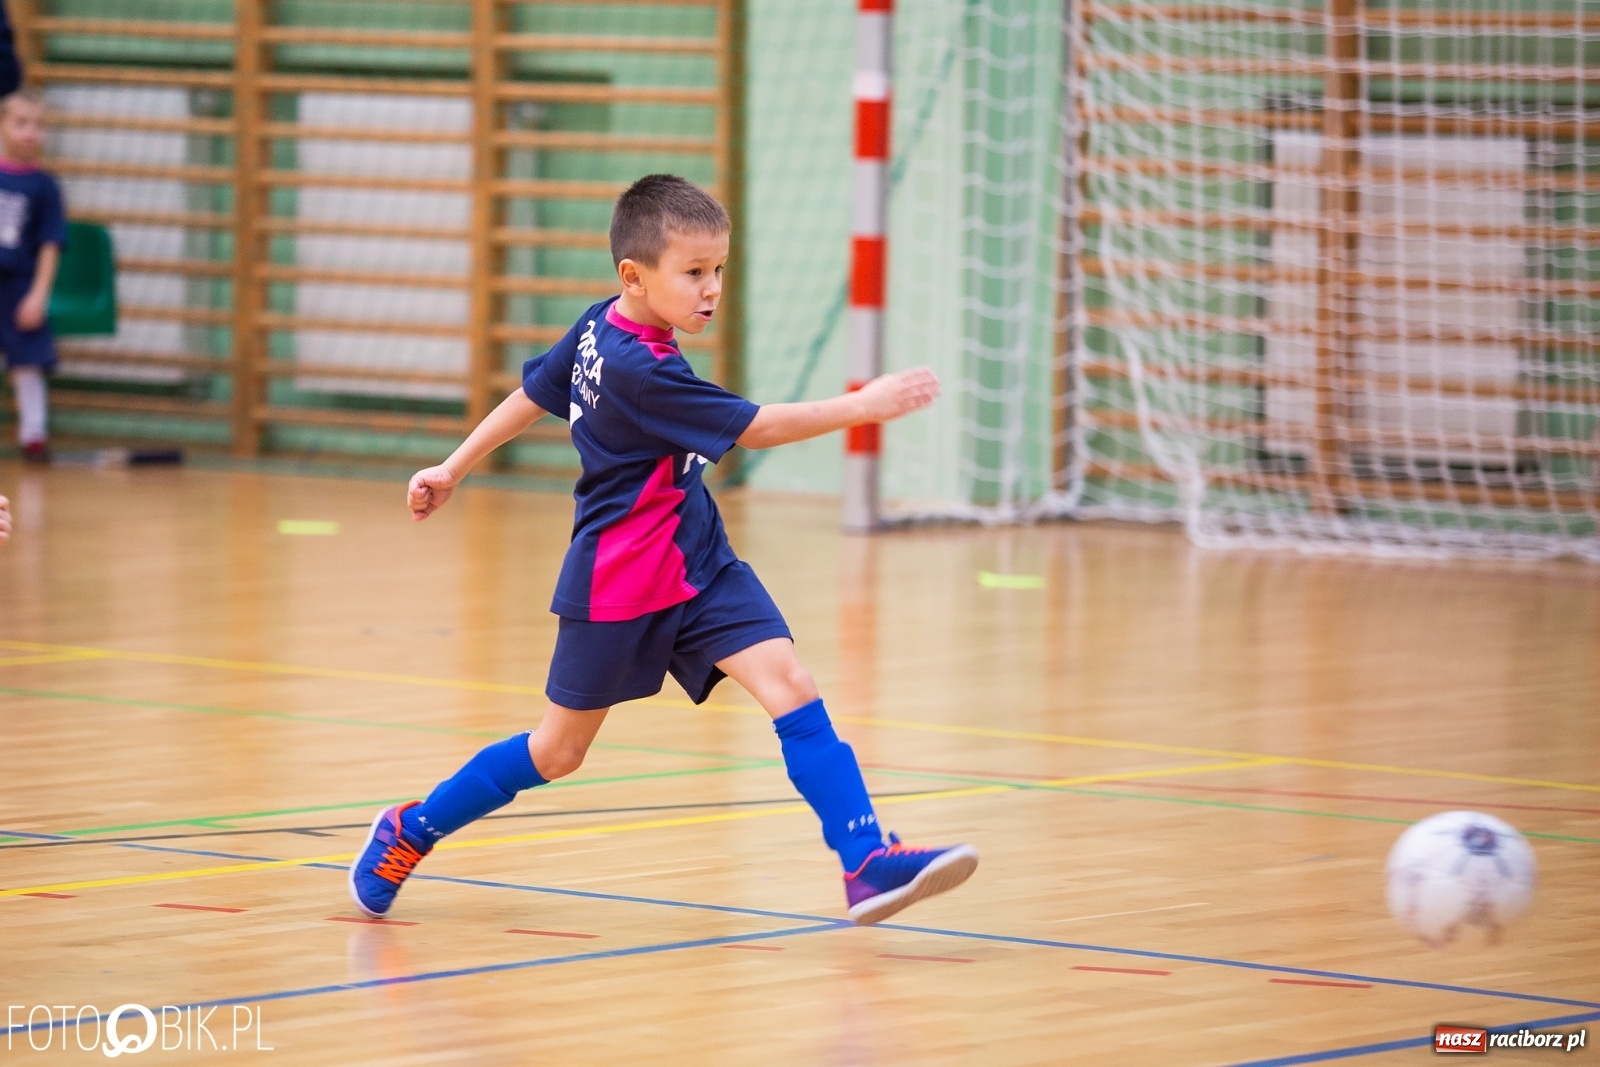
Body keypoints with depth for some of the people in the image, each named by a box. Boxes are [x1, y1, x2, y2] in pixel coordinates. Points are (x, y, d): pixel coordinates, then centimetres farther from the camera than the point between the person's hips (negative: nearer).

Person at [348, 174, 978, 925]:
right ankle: (411, 832, 29)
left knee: (789, 685, -12)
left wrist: (453, 469, 25)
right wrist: (863, 407, -24)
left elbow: (532, 394, 14)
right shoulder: (638, 372, -26)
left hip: (695, 566, 8)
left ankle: (866, 864, -21)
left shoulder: (600, 328, 1)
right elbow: (754, 428, -24)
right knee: (560, 750, 9)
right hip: (618, 582, -8)